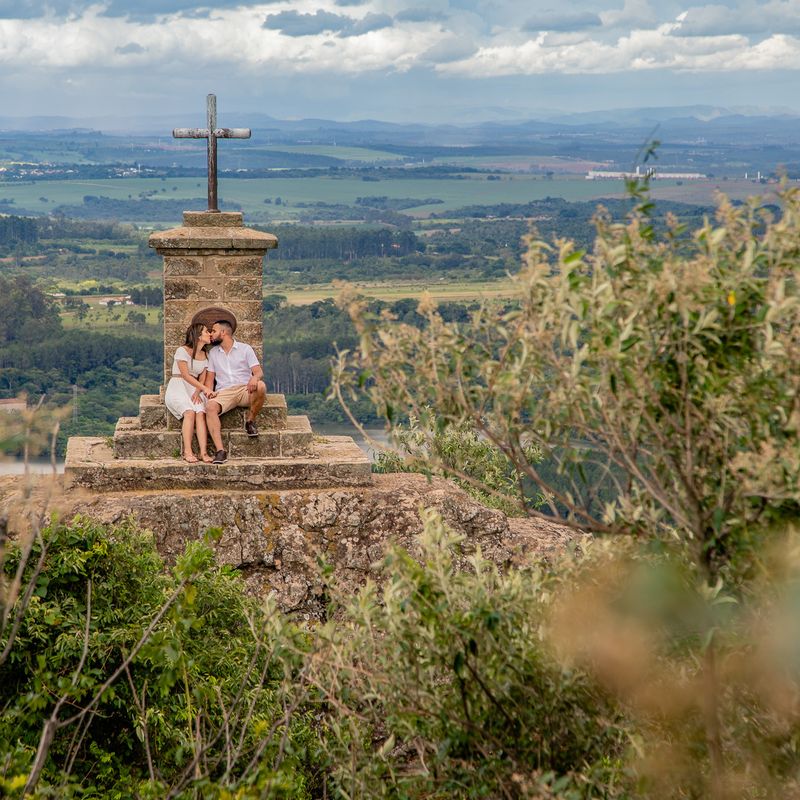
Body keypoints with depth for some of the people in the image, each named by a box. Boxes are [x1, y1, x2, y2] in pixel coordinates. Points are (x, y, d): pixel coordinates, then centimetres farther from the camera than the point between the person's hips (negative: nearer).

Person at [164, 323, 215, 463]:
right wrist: (205, 388, -24)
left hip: (194, 389, 5)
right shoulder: (182, 350, -6)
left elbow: (202, 379, 9)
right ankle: (187, 452, -34)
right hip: (177, 388, -5)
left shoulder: (205, 356, 15)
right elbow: (185, 375, -15)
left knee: (201, 413, -27)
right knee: (190, 412, -33)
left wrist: (198, 392, -12)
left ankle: (203, 452, -37)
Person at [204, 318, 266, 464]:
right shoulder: (213, 353, 20)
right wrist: (208, 390, -4)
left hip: (245, 390, -2)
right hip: (224, 392, 2)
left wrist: (255, 377, -24)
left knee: (261, 386, -36)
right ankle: (220, 451, -42)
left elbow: (259, 372, 0)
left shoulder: (245, 349, 8)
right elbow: (210, 377, 18)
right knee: (210, 407, -33)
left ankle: (250, 420, -9)